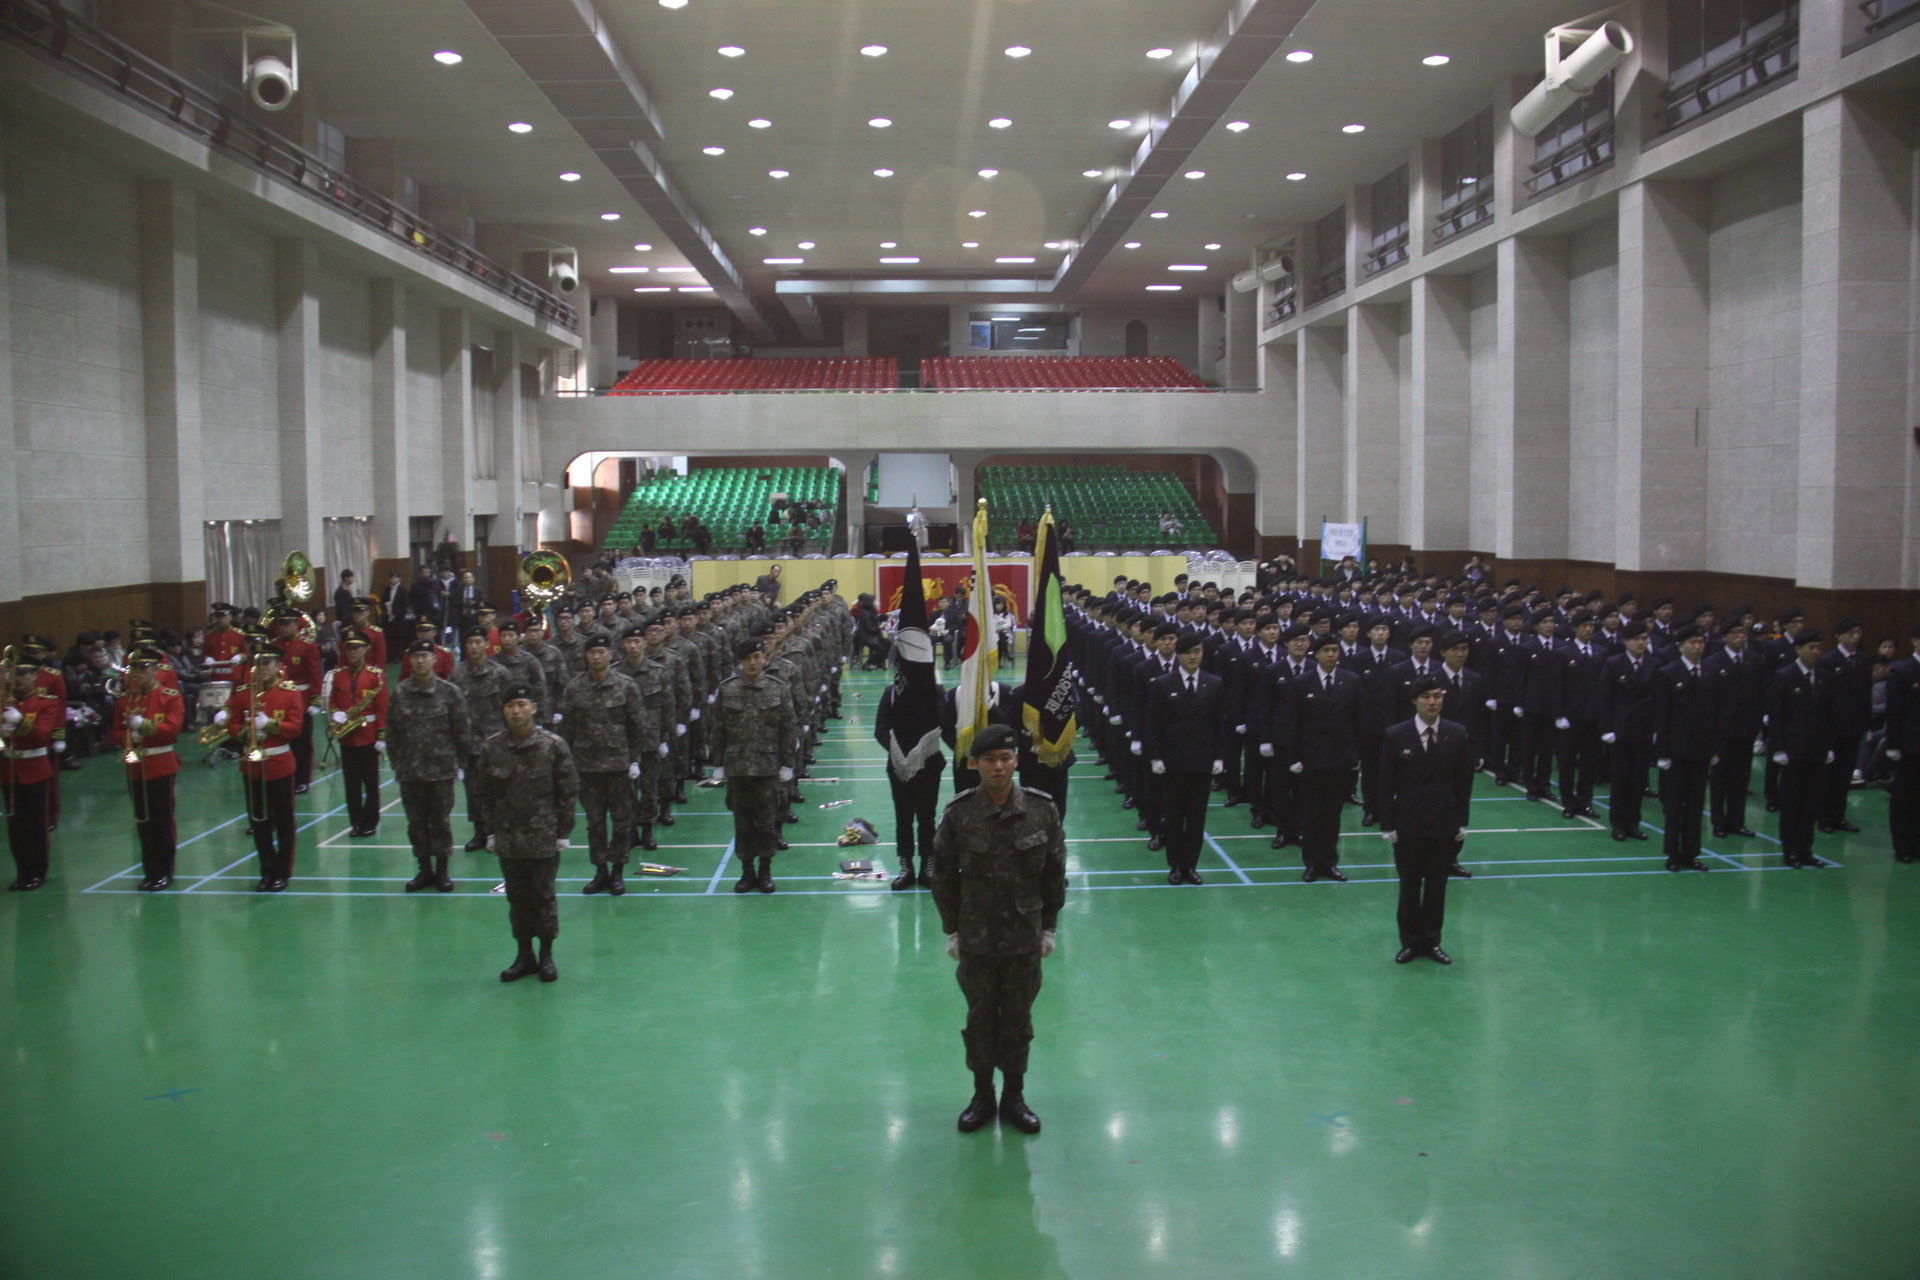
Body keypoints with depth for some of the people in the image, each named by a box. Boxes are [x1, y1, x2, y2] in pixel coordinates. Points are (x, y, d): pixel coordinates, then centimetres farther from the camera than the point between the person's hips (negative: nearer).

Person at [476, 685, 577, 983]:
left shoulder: (553, 745, -7)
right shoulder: (492, 748, 0)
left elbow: (568, 791, -3)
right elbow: (485, 794, 8)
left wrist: (563, 832, -4)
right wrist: (492, 831, 6)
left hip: (544, 837, -2)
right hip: (508, 838, 3)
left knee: (543, 896, 6)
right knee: (517, 897, 11)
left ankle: (547, 955, 21)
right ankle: (524, 955, 24)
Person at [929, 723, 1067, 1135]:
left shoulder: (1042, 810, -7)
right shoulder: (959, 814, -10)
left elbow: (1055, 874, 2)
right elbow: (943, 876, 0)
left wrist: (1049, 927, 4)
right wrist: (952, 930, 1)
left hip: (1026, 938, 1)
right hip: (976, 939, -1)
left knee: (1018, 1019, 11)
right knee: (980, 1016, 12)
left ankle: (1014, 1097, 27)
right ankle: (982, 1097, 28)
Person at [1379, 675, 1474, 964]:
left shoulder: (1457, 735, -1)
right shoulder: (1395, 736, -6)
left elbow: (1464, 782, 4)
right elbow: (1387, 785, -3)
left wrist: (1462, 821, 1)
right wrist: (1388, 825, -5)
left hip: (1444, 824, 1)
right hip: (1408, 823, -1)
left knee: (1437, 885, 10)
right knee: (1409, 885, 8)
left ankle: (1432, 940, 23)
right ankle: (1410, 941, 21)